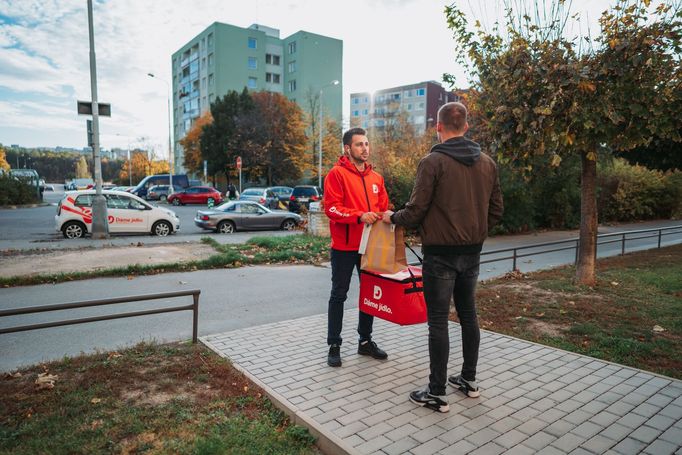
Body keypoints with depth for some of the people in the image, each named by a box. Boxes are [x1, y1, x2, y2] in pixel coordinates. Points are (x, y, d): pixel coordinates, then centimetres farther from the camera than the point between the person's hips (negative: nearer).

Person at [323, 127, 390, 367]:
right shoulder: (337, 174, -8)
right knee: (339, 295, 5)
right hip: (344, 246, -6)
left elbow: (383, 207, 15)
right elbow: (331, 207, -16)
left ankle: (365, 341, 29)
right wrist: (359, 216, -25)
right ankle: (334, 345, 16)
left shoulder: (376, 177, 10)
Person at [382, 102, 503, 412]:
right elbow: (495, 211, 9)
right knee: (468, 314, 18)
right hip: (472, 253, 7)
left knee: (438, 321, 1)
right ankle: (469, 380, 31)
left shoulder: (433, 162, -13)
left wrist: (392, 217, 4)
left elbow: (416, 212, -15)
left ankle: (437, 393, 10)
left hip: (440, 254, -6)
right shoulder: (487, 163, 6)